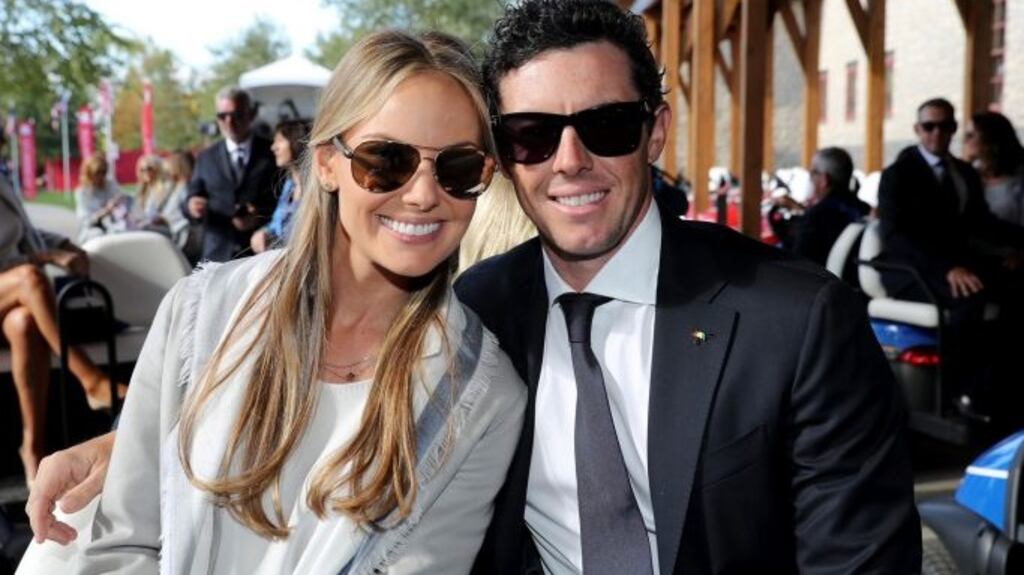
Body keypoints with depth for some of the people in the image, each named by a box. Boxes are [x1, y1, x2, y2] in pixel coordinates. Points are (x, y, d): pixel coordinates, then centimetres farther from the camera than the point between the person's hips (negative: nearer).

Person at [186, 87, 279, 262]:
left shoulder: (272, 153, 5)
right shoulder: (206, 158, 14)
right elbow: (193, 198, 12)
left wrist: (260, 217, -15)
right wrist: (192, 206, -11)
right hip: (218, 253, 2)